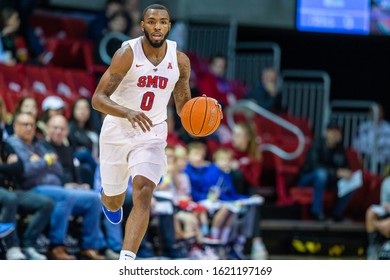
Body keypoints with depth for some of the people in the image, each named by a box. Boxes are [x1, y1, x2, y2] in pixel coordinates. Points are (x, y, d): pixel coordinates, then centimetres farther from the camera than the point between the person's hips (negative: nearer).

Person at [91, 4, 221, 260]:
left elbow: (183, 105, 7)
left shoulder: (180, 61, -6)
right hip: (117, 134, -1)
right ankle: (111, 203, 56)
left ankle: (126, 263, -28)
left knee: (143, 194, -22)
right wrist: (128, 113, -41)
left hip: (152, 136, 1)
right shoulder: (127, 54, -18)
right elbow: (98, 99, -22)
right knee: (113, 202, 15)